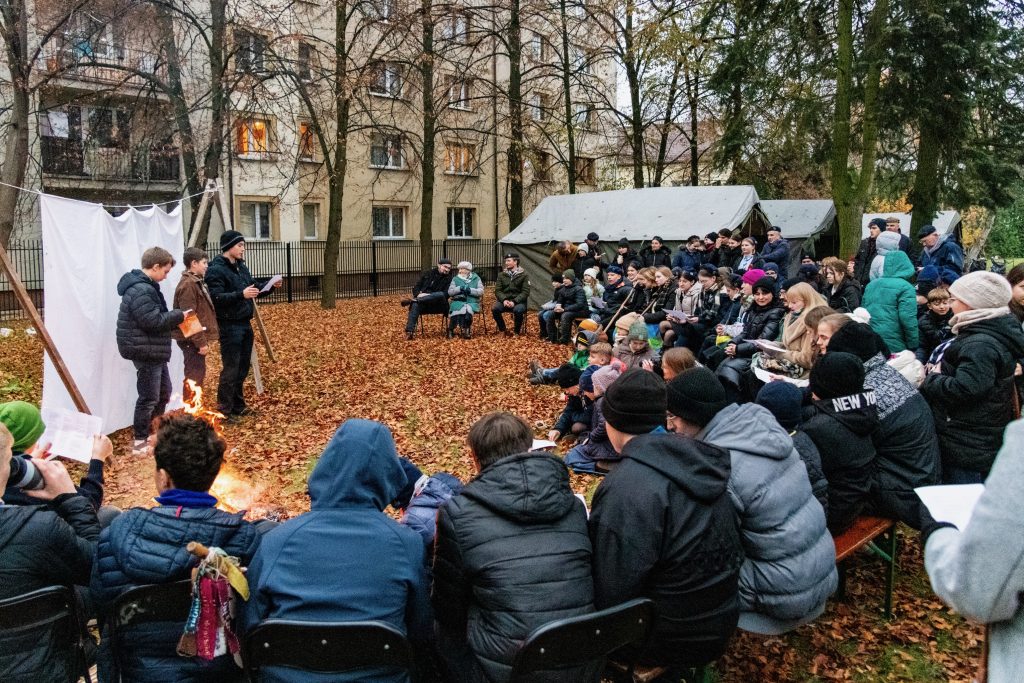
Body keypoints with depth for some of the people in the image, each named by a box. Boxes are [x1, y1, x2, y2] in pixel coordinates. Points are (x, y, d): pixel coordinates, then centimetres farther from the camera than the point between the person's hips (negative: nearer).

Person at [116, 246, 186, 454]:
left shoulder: (145, 286, 14)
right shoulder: (142, 290, -20)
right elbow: (154, 321, -25)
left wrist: (175, 317, 7)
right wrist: (179, 315, -13)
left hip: (154, 350, 11)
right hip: (145, 350, -11)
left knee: (164, 392, 20)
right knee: (149, 397, -3)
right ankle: (140, 443, 7)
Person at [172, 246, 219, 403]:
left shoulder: (197, 281, 15)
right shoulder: (188, 285, -16)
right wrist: (201, 342, -21)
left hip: (197, 339, 10)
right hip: (192, 340, -10)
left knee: (198, 374, 17)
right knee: (194, 377, -5)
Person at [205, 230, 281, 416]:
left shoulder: (241, 266, 13)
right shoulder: (216, 269, -13)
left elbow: (255, 288, 21)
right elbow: (216, 298, -22)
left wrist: (270, 284, 3)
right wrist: (241, 294, -33)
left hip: (245, 324, 9)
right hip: (229, 326, -8)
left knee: (243, 367, 14)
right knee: (230, 369, -6)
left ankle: (238, 406, 25)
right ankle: (224, 411, 2)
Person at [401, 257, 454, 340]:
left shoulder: (449, 279, 9)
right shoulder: (428, 274, 17)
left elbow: (446, 294, -8)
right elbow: (416, 287, 13)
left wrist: (429, 295, -20)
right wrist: (418, 294, -11)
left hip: (438, 305, -1)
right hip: (423, 304, 1)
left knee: (441, 294, -35)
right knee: (415, 305, -34)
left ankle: (413, 300, -40)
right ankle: (409, 331, -46)